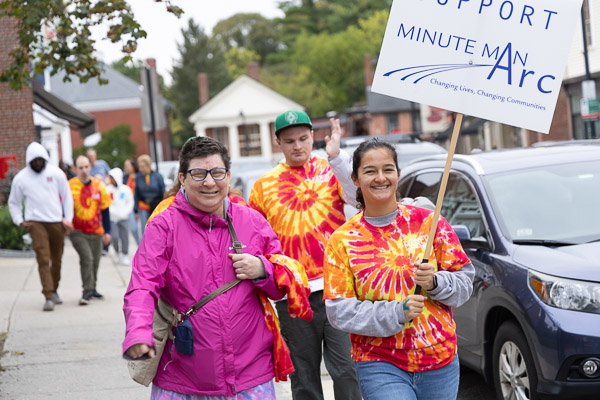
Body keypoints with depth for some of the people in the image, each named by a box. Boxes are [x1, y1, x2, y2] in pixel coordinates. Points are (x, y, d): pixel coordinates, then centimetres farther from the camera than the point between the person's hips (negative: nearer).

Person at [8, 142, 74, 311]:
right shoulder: (21, 178, 1)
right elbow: (14, 203, 13)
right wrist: (19, 221, 0)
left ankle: (54, 290, 31)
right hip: (36, 223, -2)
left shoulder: (56, 173, 2)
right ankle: (48, 297, -14)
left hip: (57, 222, 2)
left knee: (57, 259, 12)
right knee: (43, 259, -12)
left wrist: (68, 218, 2)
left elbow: (67, 196, 9)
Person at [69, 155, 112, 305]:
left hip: (96, 231, 3)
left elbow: (105, 209, 8)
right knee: (87, 258, -18)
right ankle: (87, 292, -9)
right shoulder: (69, 186, -8)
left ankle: (92, 289, 31)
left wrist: (107, 231, 7)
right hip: (77, 231, -3)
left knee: (95, 262, 10)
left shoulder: (99, 185, 2)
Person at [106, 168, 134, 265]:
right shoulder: (108, 189, -3)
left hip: (124, 218, 1)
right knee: (114, 237, -9)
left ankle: (125, 255, 17)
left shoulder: (126, 189, 0)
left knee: (124, 237, 2)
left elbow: (130, 202, 6)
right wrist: (113, 212, -11)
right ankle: (117, 252, 18)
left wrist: (125, 213, -5)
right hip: (112, 218, -1)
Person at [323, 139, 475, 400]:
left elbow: (465, 281, 5)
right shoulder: (342, 241, -1)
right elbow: (339, 311, -6)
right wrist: (397, 313, -18)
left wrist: (436, 282, -17)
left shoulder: (428, 222, 2)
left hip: (441, 362, 3)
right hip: (380, 366, -2)